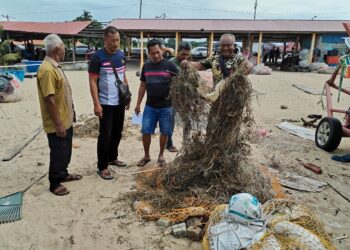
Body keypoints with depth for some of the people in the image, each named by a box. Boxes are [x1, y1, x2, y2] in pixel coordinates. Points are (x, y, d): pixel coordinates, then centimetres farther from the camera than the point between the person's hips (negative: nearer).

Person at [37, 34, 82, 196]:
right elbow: (49, 99, -25)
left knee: (66, 150, 21)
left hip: (66, 120, 10)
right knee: (58, 153, 3)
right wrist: (58, 123, -23)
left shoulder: (55, 66, 9)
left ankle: (63, 174, 38)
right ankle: (54, 183, 19)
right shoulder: (47, 70, -23)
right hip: (57, 123, -10)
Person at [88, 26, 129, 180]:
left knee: (117, 132, 15)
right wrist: (96, 104, -19)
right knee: (105, 134, -1)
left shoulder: (121, 55, 7)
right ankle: (102, 167, 10)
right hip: (105, 103, -6)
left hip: (120, 102, 6)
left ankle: (112, 158, 34)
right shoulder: (98, 57, -12)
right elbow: (92, 82, -13)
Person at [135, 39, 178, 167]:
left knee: (164, 132, 8)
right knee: (145, 132, 4)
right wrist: (138, 104, 10)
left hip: (166, 107, -3)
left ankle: (161, 155, 27)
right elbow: (143, 86, 12)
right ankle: (146, 155, 23)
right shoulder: (146, 66, 5)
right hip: (150, 106, 3)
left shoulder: (170, 66, -7)